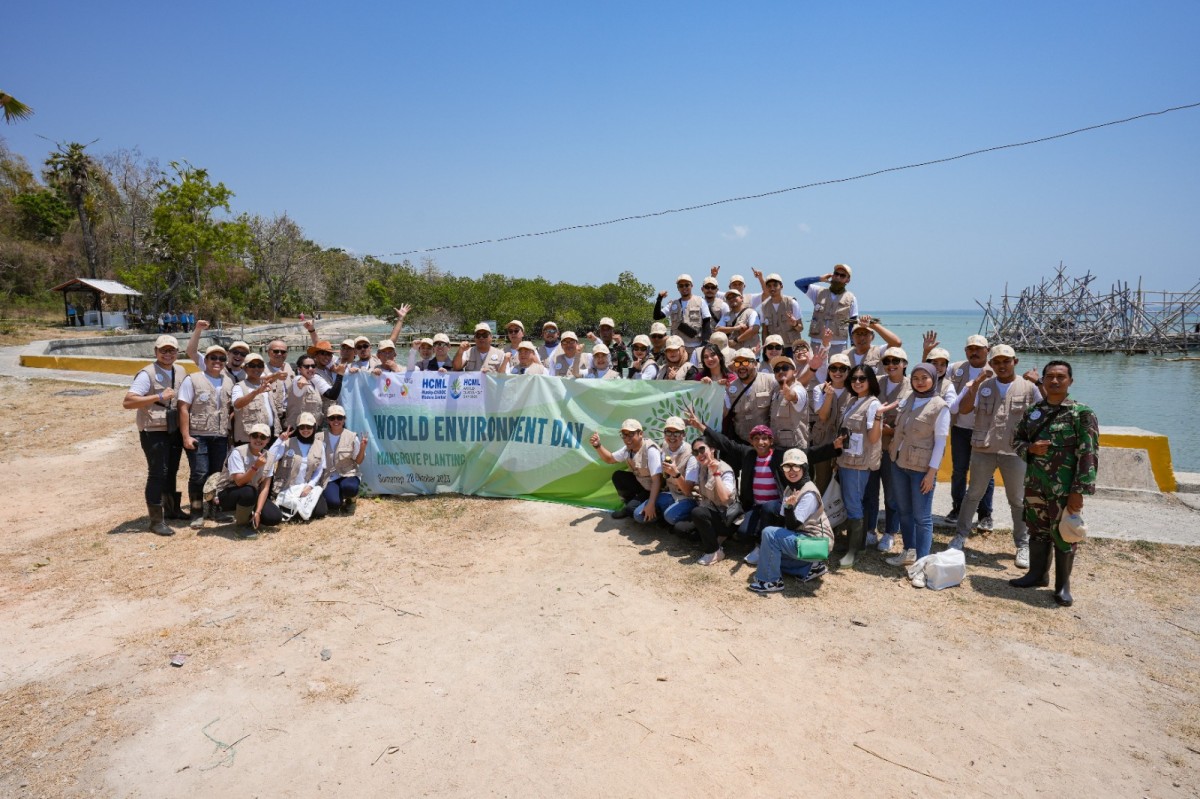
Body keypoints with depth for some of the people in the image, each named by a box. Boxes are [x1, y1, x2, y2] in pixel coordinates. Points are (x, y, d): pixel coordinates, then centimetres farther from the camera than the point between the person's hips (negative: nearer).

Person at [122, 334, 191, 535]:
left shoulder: (181, 372, 7)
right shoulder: (147, 374, -13)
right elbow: (127, 402, -21)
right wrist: (158, 396, -26)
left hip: (175, 430, 7)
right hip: (154, 432, -6)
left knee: (171, 471, 19)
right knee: (157, 474, -4)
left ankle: (172, 509, 36)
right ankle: (156, 520, 4)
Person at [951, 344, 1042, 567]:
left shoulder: (1029, 388, -1)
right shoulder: (982, 385, 2)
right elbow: (964, 409, -9)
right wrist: (976, 383, -18)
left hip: (1015, 452, -1)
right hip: (982, 450, 1)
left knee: (1018, 501, 9)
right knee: (973, 494, 11)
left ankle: (1023, 545, 21)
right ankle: (960, 535, 22)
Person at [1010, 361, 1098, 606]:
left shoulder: (1082, 413, -9)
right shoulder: (1033, 412, 7)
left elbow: (1088, 455, -12)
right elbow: (1016, 439, 16)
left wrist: (1079, 490, -16)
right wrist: (1030, 448, -8)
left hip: (1064, 489, -5)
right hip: (1034, 485, 5)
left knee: (1063, 535, 6)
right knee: (1037, 531, 16)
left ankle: (1063, 585, 22)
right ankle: (1038, 574, 33)